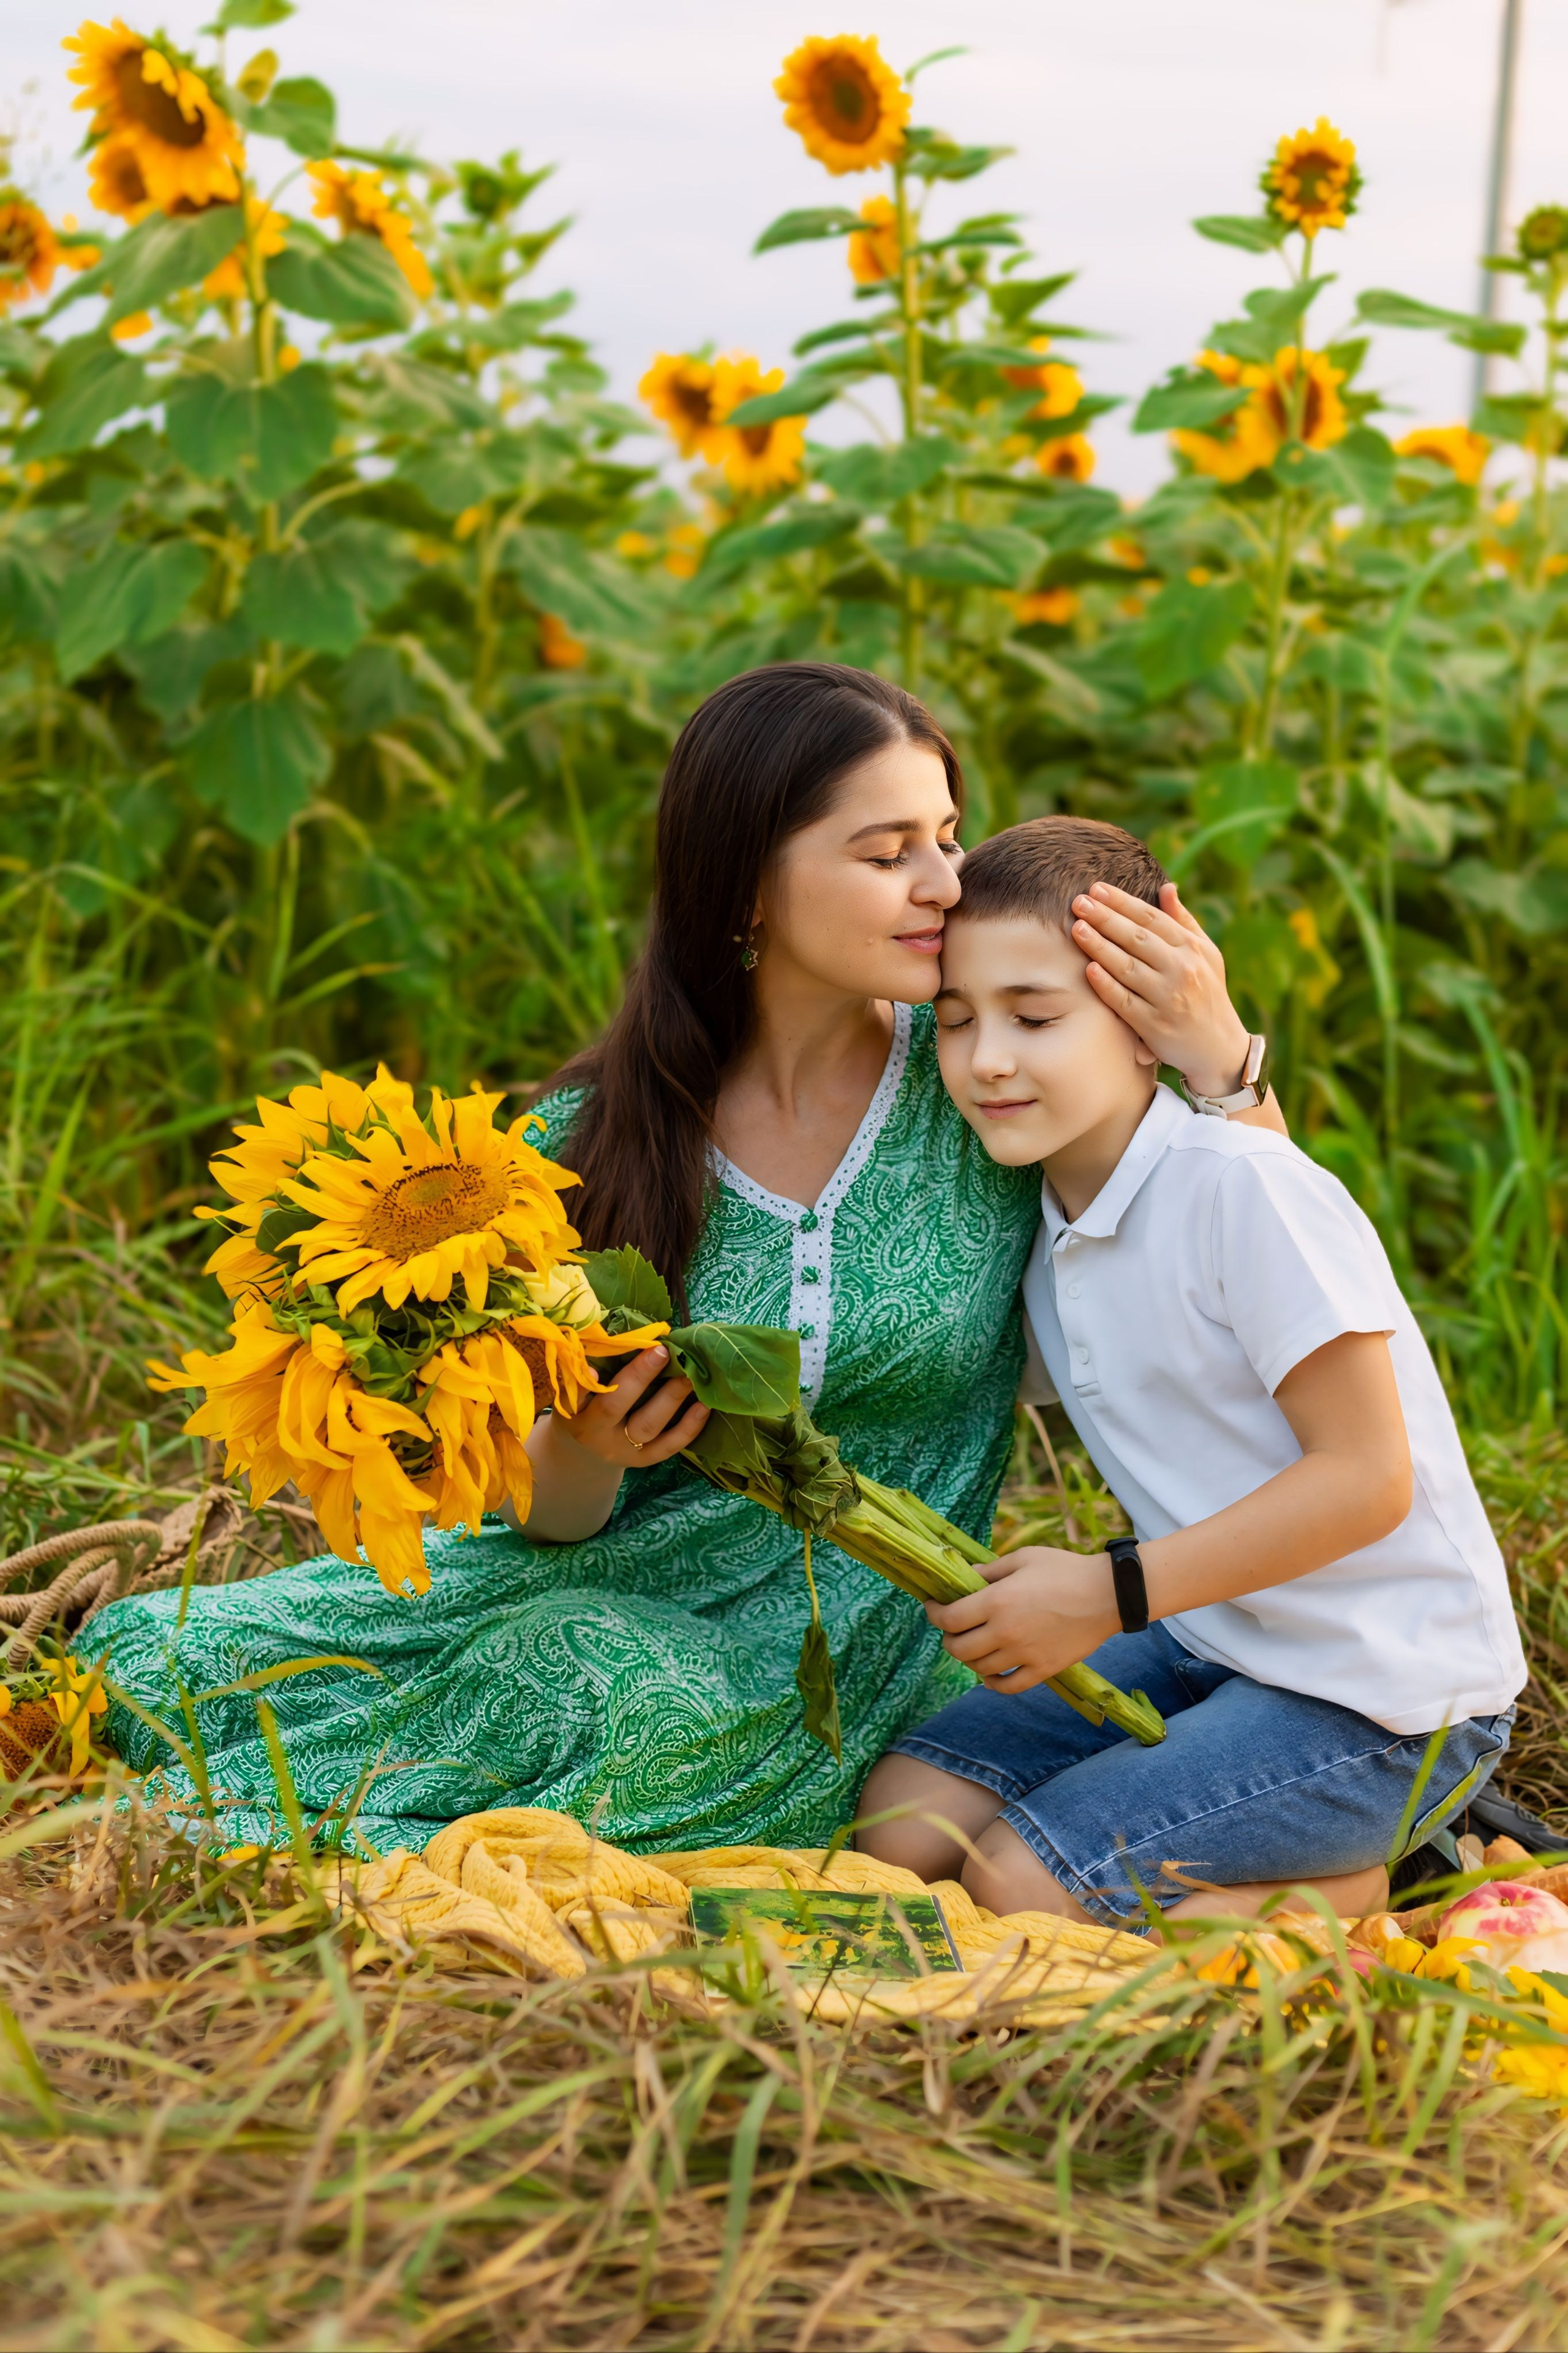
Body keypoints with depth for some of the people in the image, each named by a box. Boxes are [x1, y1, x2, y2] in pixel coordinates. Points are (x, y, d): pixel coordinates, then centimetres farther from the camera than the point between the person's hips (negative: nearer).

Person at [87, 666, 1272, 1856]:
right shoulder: (595, 1141, -4)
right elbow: (554, 1517, 1)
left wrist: (1220, 1055, -16)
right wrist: (582, 1451, -24)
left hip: (826, 1655, -1)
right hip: (602, 1581, 1)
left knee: (617, 1699, -36)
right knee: (161, 1651, -20)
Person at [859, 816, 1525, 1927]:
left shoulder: (1243, 1186, -21)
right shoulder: (1042, 1228, 4)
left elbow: (1367, 1477, -22)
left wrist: (1111, 1594, -20)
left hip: (1385, 1697, -9)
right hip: (1207, 1643, 9)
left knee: (1019, 1885, -17)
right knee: (903, 1815, 0)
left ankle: (1367, 1885, 1)